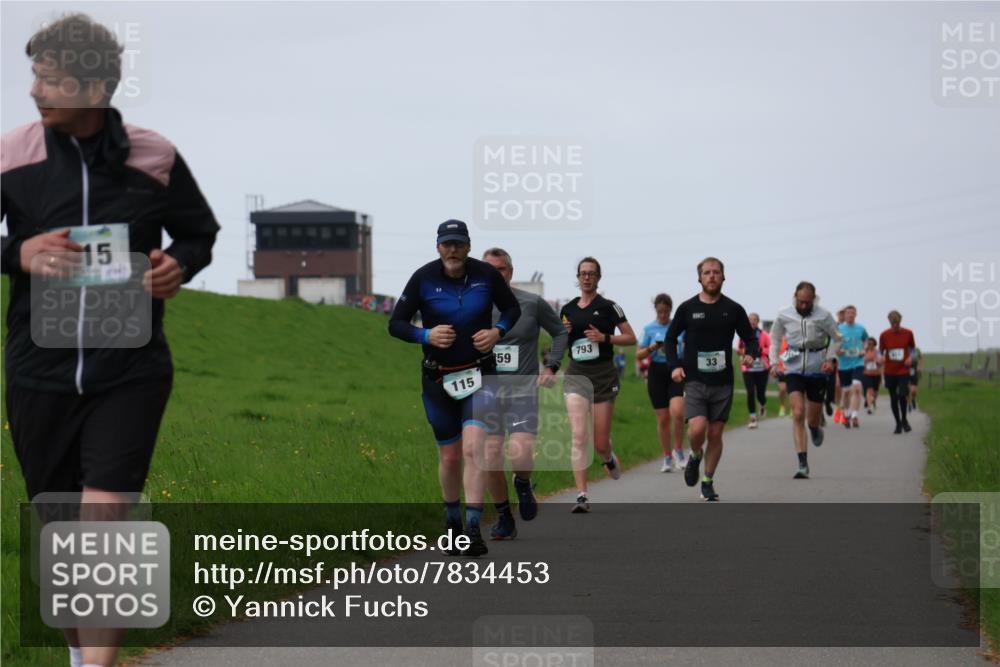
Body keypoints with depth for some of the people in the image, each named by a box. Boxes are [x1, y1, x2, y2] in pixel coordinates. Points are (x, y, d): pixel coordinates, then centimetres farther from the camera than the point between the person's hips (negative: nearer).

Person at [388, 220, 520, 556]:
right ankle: (452, 521, 30)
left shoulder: (487, 275, -5)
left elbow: (512, 308, 11)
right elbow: (396, 324, -2)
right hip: (438, 378, 1)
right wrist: (426, 335, -21)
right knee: (449, 457, 7)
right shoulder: (423, 278, -7)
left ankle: (473, 528, -20)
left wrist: (497, 331, -10)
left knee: (474, 447, -18)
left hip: (479, 374, -1)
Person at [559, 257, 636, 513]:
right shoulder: (567, 310, 9)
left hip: (604, 376, -2)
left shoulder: (608, 307, -2)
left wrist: (604, 337, -14)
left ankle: (609, 459, 41)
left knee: (600, 443, 3)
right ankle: (581, 496, -15)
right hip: (576, 376, 2)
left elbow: (631, 338, -1)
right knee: (578, 436, -14)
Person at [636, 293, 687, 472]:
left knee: (677, 412, -21)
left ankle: (678, 450, 0)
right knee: (663, 418, 4)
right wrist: (651, 348, -13)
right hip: (657, 372, 1)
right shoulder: (649, 329, 3)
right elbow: (638, 355, 5)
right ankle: (667, 457, 18)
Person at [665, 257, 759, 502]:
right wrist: (675, 365, -2)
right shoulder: (687, 308, 2)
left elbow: (750, 338, 10)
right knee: (697, 428, -18)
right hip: (694, 381, -1)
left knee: (715, 434, 4)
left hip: (722, 383, 1)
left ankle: (708, 482, 21)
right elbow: (670, 338, 12)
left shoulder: (733, 309, 3)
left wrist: (751, 354, -12)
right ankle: (695, 456, 15)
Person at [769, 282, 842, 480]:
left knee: (813, 419, 8)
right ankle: (803, 465, -14)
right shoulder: (784, 316, -2)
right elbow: (774, 339, 12)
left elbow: (836, 339, 7)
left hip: (817, 370, 0)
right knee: (798, 414, -15)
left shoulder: (824, 316, -5)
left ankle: (816, 428, 50)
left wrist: (830, 359, -8)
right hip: (794, 370, 0)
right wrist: (774, 362, 0)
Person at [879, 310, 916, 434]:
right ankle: (898, 423, 20)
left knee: (902, 395, -15)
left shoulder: (908, 333, -2)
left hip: (903, 370, -1)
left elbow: (912, 348, 10)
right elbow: (881, 351, 6)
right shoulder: (884, 335, -2)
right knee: (893, 398, 5)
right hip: (889, 371, 1)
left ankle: (904, 420, 10)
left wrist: (910, 357, -9)